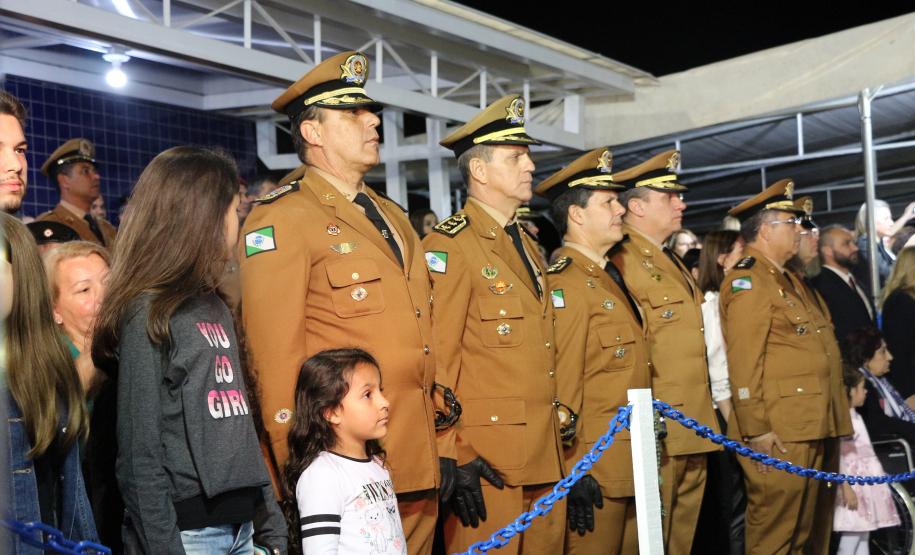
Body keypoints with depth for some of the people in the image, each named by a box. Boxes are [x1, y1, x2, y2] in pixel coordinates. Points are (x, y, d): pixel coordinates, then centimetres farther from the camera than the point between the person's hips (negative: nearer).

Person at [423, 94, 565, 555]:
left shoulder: (527, 246, 16)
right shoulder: (449, 248, -11)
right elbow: (436, 363, -15)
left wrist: (559, 452, 18)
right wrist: (454, 458, -18)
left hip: (544, 461, 8)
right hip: (486, 463, -8)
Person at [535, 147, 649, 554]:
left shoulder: (610, 279, 16)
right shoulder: (565, 286, -14)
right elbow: (562, 383, -20)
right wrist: (574, 472, -21)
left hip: (632, 469, 9)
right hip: (596, 472, -9)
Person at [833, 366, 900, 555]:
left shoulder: (855, 416, 15)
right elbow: (838, 456, -20)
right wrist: (846, 488, -24)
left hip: (866, 485, 10)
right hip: (853, 485, -10)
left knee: (863, 539, 10)